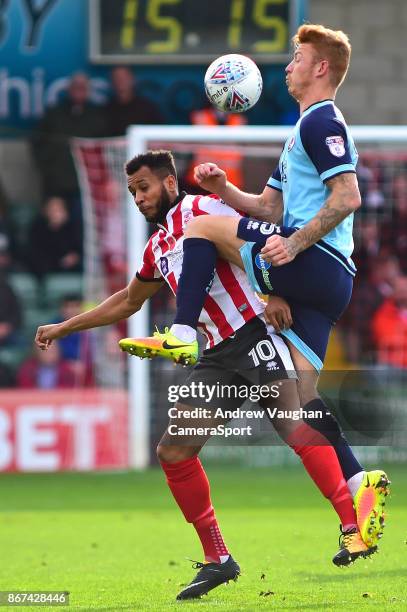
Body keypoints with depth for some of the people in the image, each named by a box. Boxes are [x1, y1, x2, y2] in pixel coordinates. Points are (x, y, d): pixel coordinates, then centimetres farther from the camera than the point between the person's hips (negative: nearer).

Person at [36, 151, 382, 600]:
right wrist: (64, 328, 43)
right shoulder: (157, 248, 23)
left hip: (255, 333, -8)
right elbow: (127, 301, 39)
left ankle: (355, 527, -30)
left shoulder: (201, 209, -1)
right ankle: (217, 560, 8)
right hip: (219, 356, 8)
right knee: (173, 451, 1)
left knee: (297, 427, -26)